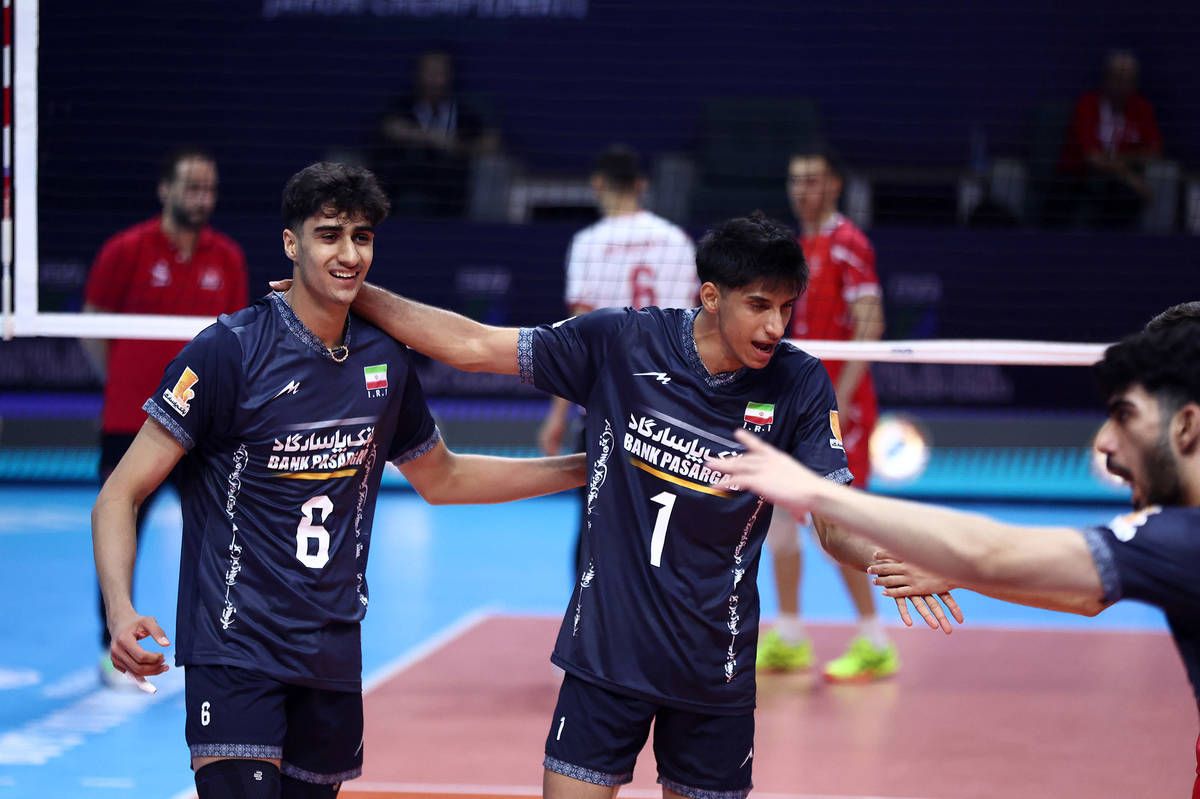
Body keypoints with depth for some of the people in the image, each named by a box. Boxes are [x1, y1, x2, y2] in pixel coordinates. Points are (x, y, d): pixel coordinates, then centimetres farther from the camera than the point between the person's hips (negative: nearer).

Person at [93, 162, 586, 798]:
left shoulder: (385, 362, 7)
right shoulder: (229, 350, -10)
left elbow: (441, 478, 26)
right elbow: (120, 495, -10)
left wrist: (587, 466, 23)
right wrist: (120, 611, -27)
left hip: (334, 657, 6)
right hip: (234, 646, -6)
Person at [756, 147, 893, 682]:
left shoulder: (847, 244, -10)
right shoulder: (801, 247, 16)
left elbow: (870, 323, -17)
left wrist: (841, 396, -23)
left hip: (839, 404, -9)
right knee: (778, 512, 8)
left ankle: (875, 645, -1)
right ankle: (787, 641, 16)